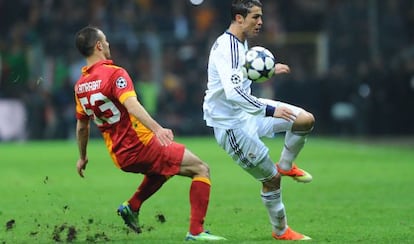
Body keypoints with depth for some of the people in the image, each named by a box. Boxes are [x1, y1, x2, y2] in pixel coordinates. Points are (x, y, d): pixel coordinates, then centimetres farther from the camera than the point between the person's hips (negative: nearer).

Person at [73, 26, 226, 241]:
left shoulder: (80, 85, 7)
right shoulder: (114, 74, -16)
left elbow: (82, 125, 18)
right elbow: (131, 105, -33)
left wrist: (82, 157, 32)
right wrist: (157, 129, -45)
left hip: (120, 157, 8)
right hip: (141, 147, -8)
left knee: (164, 164, 37)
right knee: (201, 169, 0)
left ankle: (132, 206, 25)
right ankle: (196, 231, -7)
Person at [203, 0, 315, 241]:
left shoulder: (241, 42, 6)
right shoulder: (226, 47, -25)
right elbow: (233, 92, -37)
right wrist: (270, 111, -35)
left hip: (246, 111, 9)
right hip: (231, 123, -9)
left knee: (306, 119, -2)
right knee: (271, 178, -4)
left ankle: (286, 166, 21)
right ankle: (280, 231, 15)